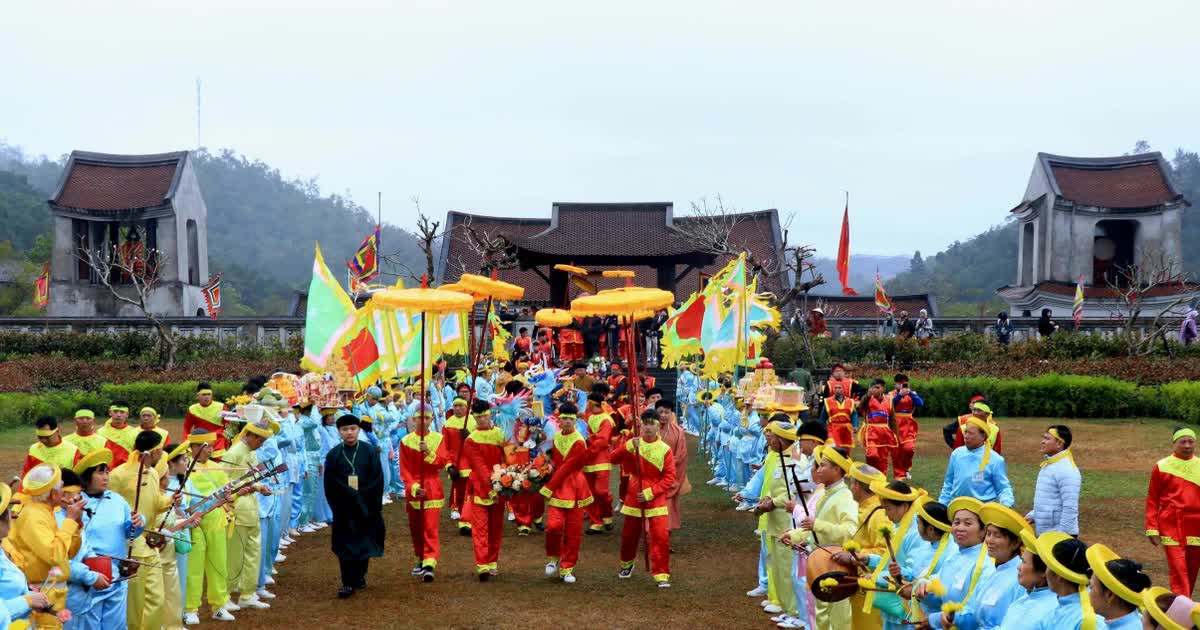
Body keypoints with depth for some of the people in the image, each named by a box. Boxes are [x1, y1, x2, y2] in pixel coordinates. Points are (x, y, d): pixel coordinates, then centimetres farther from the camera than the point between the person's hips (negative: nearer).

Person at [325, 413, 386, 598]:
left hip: (367, 507, 0)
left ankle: (360, 575, 27)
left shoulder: (369, 451, -1)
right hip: (344, 509, 0)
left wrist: (362, 495, -11)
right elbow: (330, 485, -1)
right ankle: (348, 583, 1)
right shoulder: (333, 455, 1)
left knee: (365, 542, 8)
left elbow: (378, 479, -3)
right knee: (346, 546, -1)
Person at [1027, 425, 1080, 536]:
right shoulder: (1048, 465, 13)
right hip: (1044, 533, 10)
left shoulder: (1066, 470, -18)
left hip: (1060, 535, -10)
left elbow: (1070, 508, -23)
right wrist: (1032, 515, 9)